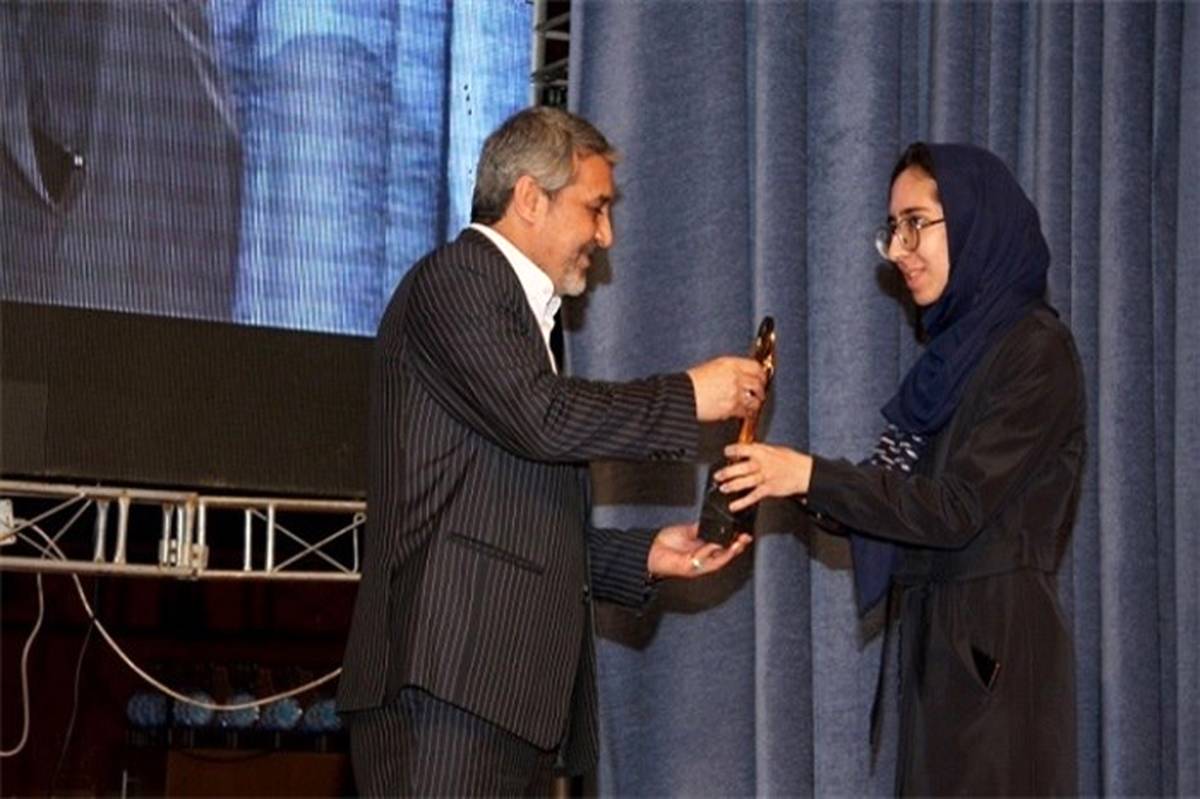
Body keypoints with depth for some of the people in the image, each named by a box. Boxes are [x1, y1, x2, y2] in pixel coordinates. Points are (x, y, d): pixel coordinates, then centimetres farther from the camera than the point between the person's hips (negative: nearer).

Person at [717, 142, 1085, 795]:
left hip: (996, 646, -8)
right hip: (937, 637, 8)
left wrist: (811, 476, -17)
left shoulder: (1036, 349, -11)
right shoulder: (959, 349, 15)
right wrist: (784, 479, -2)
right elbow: (910, 493, 11)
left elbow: (959, 509, -17)